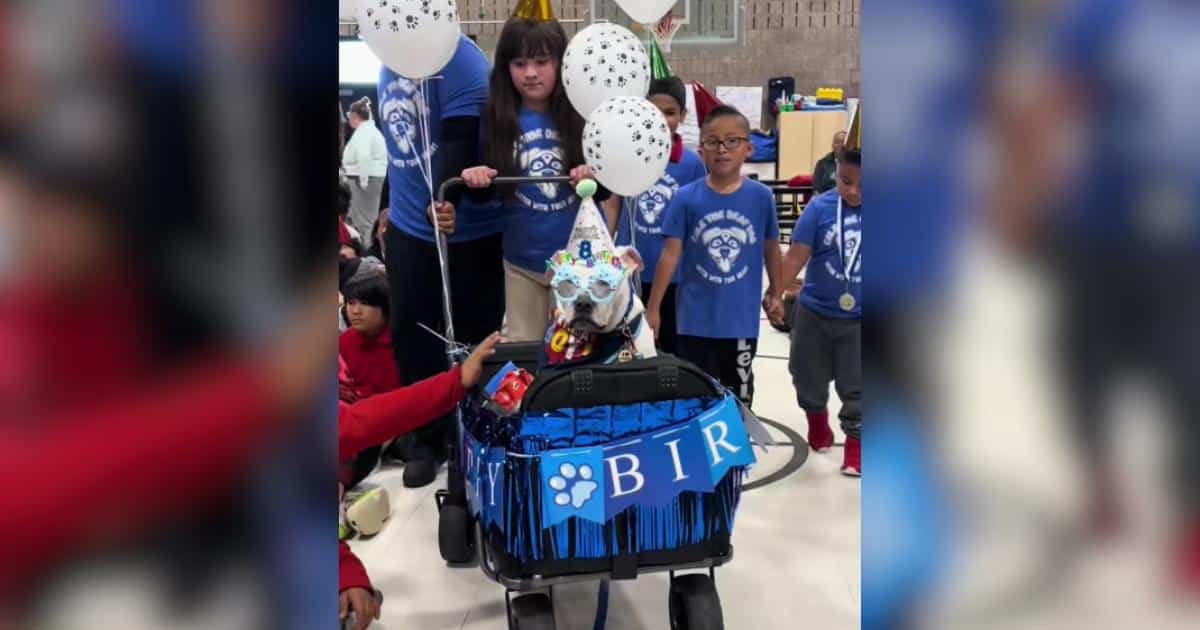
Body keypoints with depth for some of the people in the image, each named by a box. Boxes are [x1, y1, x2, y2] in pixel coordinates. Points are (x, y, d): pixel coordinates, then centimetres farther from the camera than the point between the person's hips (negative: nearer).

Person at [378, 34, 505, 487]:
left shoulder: (460, 57, -12)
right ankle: (429, 437, 25)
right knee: (409, 335, 8)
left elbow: (461, 141, -24)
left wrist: (446, 199, -38)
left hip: (467, 229, -6)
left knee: (472, 340, 7)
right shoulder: (390, 59, 11)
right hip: (409, 228, 6)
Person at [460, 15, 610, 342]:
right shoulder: (498, 120, -7)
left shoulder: (584, 115, -9)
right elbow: (488, 191, -2)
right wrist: (474, 177, -23)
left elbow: (605, 189, -6)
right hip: (522, 261, 1)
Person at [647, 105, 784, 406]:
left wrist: (776, 293, 17)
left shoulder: (762, 196, -5)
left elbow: (771, 249, 8)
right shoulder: (686, 198, -9)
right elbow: (670, 255, -6)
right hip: (695, 320, -1)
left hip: (742, 319, 1)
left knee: (739, 395, 18)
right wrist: (653, 308, -5)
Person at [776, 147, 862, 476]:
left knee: (856, 388, 8)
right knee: (809, 379, 19)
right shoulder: (820, 207, -13)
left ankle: (855, 444, 27)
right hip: (814, 312, 1)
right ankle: (817, 419, 48)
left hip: (858, 319, 0)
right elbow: (796, 257, -13)